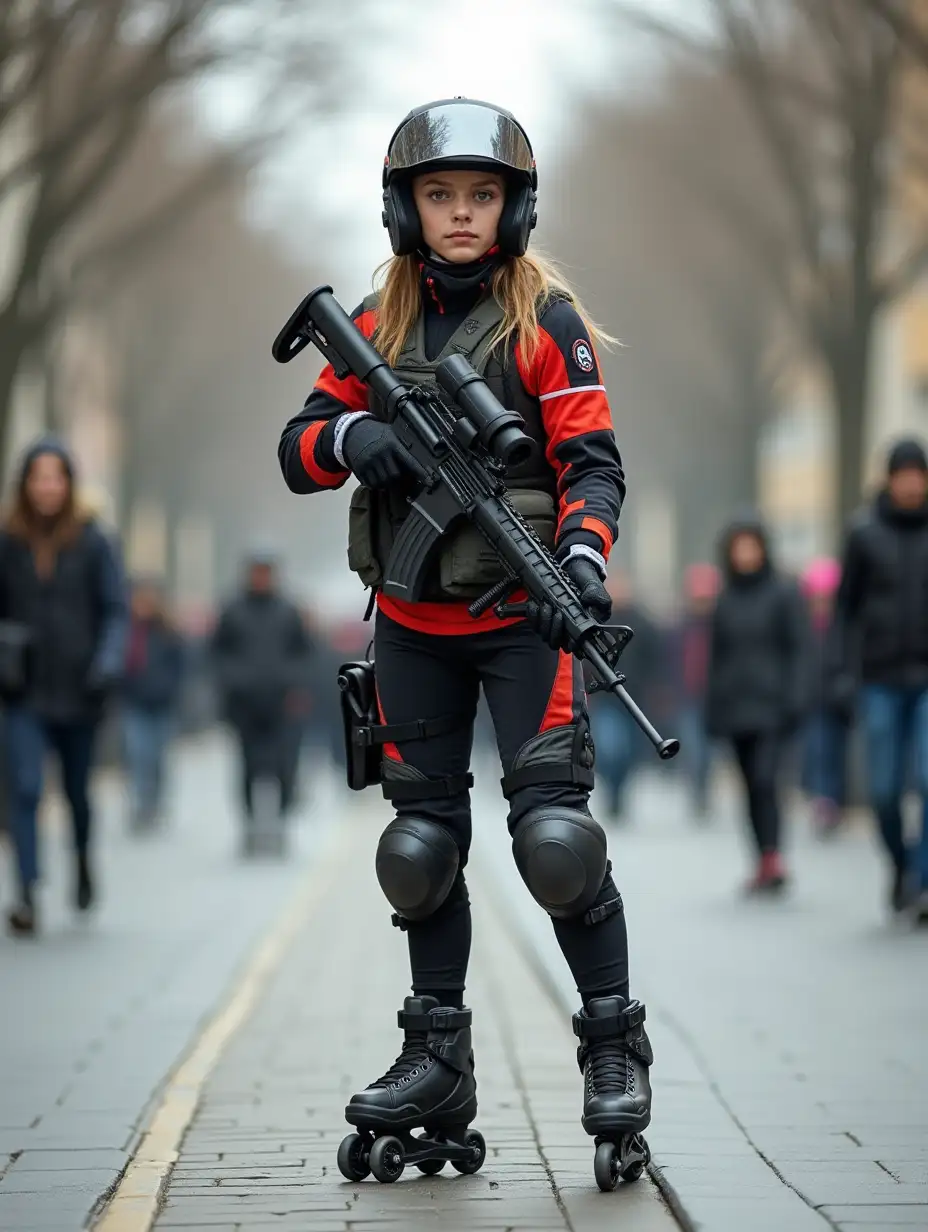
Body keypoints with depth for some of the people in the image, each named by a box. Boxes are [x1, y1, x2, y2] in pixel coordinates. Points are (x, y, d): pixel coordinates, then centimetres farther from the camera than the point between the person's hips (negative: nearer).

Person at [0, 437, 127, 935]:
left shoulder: (94, 544, -3)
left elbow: (115, 610, -5)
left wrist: (108, 662, -19)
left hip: (79, 689, 0)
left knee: (77, 788, 14)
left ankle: (83, 861, 43)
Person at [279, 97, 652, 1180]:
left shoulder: (546, 321, -3)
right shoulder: (376, 324, 9)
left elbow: (592, 461, -9)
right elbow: (296, 454, 9)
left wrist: (583, 547, -28)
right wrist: (349, 434, -14)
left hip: (520, 617, -5)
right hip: (411, 629, 5)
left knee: (553, 826, -12)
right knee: (422, 837, 9)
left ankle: (616, 1050, -3)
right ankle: (437, 1059, 17)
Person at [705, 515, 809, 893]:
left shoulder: (783, 593, 0)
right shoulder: (726, 599, 12)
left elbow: (797, 648, -4)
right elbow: (717, 655, 15)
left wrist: (793, 700, -12)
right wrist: (713, 709, 11)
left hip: (771, 705, -5)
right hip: (735, 705, 5)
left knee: (765, 777, -18)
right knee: (752, 785, 6)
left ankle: (773, 858, -20)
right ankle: (766, 863, 11)